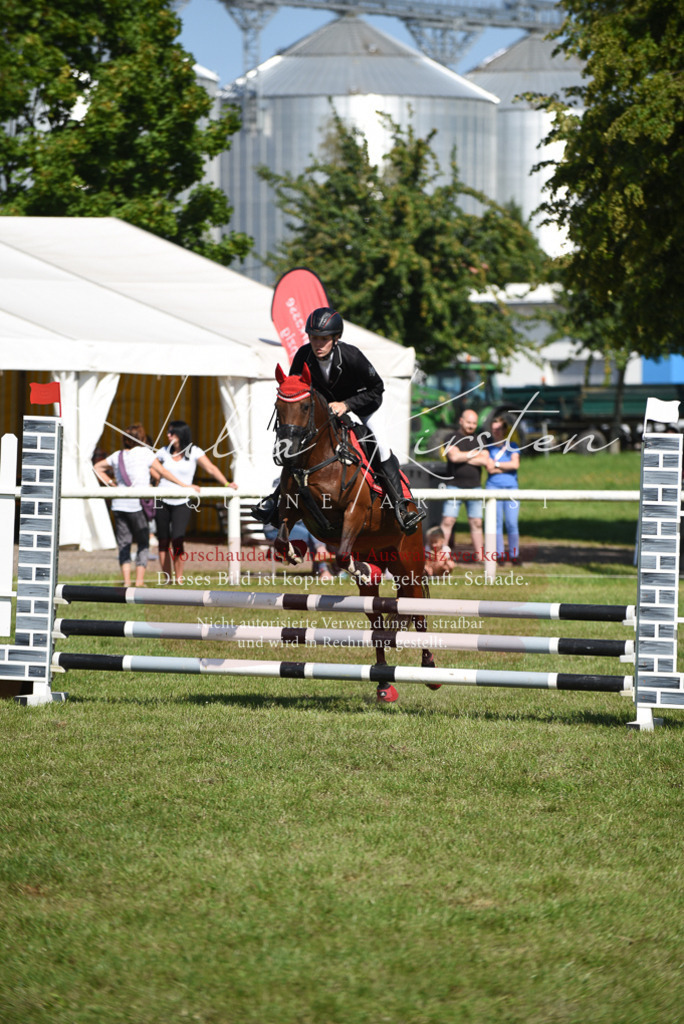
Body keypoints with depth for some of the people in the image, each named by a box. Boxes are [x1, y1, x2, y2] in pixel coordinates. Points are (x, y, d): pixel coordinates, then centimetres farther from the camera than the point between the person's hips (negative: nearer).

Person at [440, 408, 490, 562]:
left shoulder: (478, 441, 12)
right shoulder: (452, 439, 2)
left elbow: (485, 461, -3)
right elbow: (454, 457, -17)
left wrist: (463, 457, -9)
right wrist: (474, 454, -5)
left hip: (474, 487, 4)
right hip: (455, 486, -4)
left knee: (476, 523, 4)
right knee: (447, 521, -9)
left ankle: (479, 556, 9)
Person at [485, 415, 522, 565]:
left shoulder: (512, 446, 11)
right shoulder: (488, 448, 8)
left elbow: (515, 464, -5)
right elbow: (489, 468, -5)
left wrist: (497, 464, -3)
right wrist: (507, 466, -6)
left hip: (511, 487, 0)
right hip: (493, 487, 0)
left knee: (512, 523, -5)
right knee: (496, 522, -1)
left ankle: (514, 555, 0)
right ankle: (500, 555, 3)